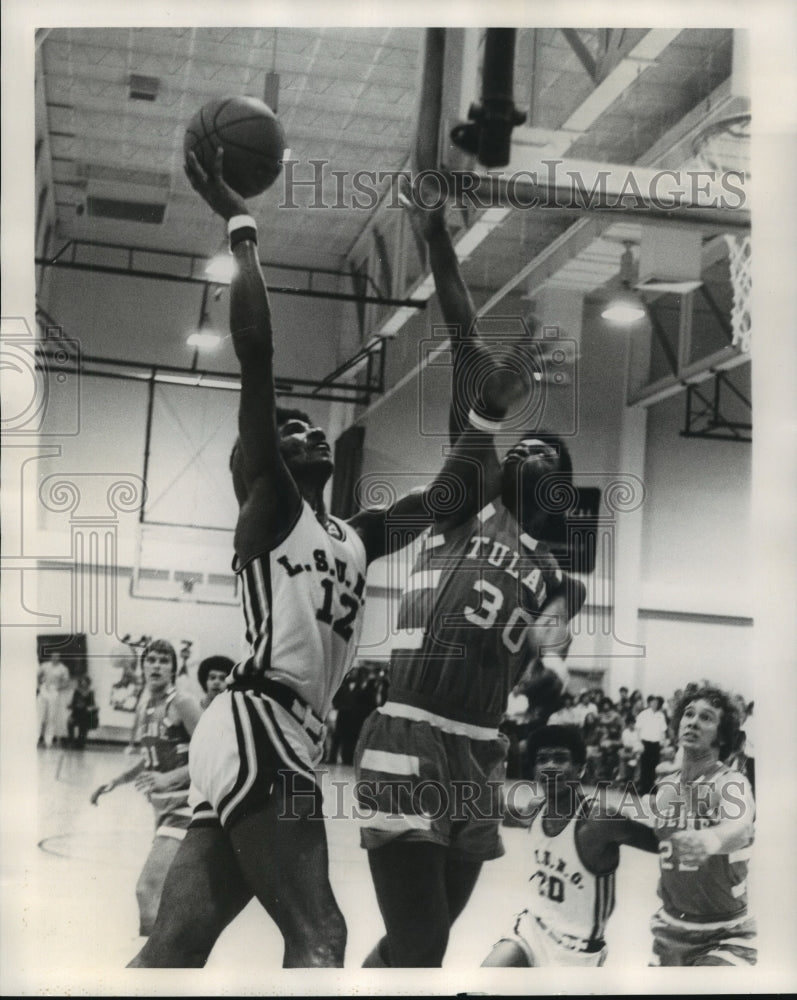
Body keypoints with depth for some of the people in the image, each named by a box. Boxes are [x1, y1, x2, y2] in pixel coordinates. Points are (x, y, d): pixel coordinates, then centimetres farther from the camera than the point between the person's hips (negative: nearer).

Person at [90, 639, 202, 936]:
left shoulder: (183, 704, -13)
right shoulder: (144, 708, 10)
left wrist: (169, 778, -26)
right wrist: (116, 781, 15)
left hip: (185, 807, -8)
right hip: (161, 805, 8)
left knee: (147, 889, -17)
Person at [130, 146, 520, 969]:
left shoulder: (355, 536, 24)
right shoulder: (269, 505, 1)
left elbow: (446, 499, 35)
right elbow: (255, 352, -9)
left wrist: (488, 415, 36)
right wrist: (240, 229, -6)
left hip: (277, 738, 9)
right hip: (258, 730, -9)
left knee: (177, 944, 5)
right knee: (317, 939, -13)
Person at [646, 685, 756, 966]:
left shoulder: (731, 784, -16)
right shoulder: (663, 788, 3)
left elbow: (740, 829, -37)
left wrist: (711, 840, -58)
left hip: (725, 937, -5)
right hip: (670, 930, 5)